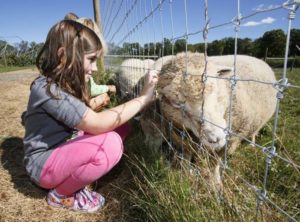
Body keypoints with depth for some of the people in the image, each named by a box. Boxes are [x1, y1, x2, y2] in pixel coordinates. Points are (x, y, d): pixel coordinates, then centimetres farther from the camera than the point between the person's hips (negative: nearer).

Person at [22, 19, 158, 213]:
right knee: (110, 144, -31)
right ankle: (61, 195, -5)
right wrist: (144, 98, -31)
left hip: (65, 148, 9)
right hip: (44, 164, -8)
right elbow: (97, 123, -35)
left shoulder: (67, 84, 4)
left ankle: (74, 179, 2)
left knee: (120, 127, -5)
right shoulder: (46, 89, -27)